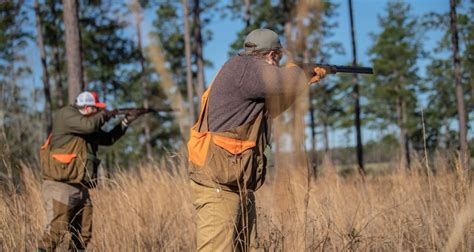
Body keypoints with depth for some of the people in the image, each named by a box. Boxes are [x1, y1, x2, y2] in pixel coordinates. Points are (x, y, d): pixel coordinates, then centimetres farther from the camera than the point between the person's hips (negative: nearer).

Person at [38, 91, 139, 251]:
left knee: (83, 234, 9)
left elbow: (108, 139, 29)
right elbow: (89, 125, -24)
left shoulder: (88, 127, 18)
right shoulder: (66, 115, -8)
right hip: (60, 187, -9)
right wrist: (105, 115, -6)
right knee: (55, 232, -15)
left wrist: (125, 122, 19)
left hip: (81, 189, 9)